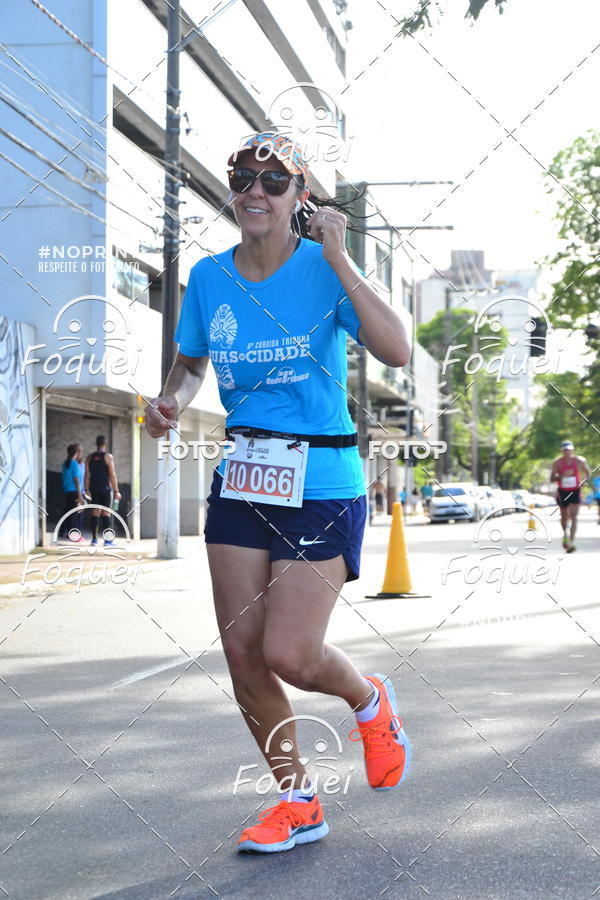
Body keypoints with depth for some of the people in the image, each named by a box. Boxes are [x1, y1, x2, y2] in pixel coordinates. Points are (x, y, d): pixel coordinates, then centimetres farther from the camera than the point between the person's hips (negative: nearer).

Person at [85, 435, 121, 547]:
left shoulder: (89, 458, 7)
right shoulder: (108, 456, -5)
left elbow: (87, 475, 6)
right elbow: (112, 475, -9)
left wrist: (87, 490, 12)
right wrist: (116, 491, -7)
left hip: (94, 488, 4)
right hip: (105, 488, -4)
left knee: (95, 512, 9)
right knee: (106, 513, -3)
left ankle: (94, 539, 8)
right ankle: (107, 540, -5)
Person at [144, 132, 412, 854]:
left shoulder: (324, 267, -9)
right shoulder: (209, 277, 4)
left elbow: (396, 352, -23)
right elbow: (190, 362, 20)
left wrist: (337, 258, -24)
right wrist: (172, 402, -2)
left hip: (322, 483, -5)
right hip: (241, 481, 5)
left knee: (289, 655, -11)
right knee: (242, 650, 3)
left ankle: (370, 702, 25)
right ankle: (297, 802, 22)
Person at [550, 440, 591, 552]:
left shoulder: (580, 461, -1)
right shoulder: (557, 462, -3)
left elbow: (588, 472, 15)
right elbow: (552, 478, -5)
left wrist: (583, 481, -3)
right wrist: (562, 476, -23)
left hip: (575, 492, -1)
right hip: (562, 492, 1)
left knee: (573, 517, -13)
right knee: (564, 517, 12)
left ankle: (571, 542, -19)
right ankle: (566, 535, 41)